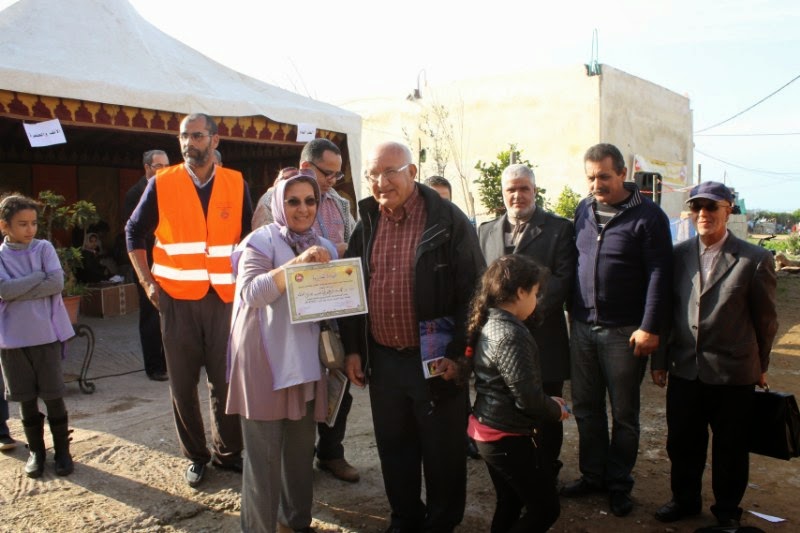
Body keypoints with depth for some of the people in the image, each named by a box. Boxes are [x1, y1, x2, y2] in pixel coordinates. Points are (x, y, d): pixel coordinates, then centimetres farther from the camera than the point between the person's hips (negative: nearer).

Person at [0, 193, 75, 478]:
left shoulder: (44, 248, 0)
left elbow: (57, 284, -13)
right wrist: (39, 277, -14)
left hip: (46, 335, -1)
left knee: (53, 396, 5)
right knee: (26, 399, 11)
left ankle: (62, 449, 18)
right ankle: (36, 450, 26)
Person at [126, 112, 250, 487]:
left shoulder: (236, 184, 4)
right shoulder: (162, 184, 2)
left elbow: (250, 236, 11)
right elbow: (135, 232, 9)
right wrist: (148, 282, 1)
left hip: (224, 297, 0)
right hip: (177, 298, 0)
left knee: (225, 379, 4)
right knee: (183, 382, 6)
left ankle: (228, 451, 22)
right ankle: (196, 455, 22)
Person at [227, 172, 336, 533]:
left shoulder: (324, 248, 12)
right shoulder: (261, 241, -5)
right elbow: (250, 292, -19)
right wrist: (296, 264, -29)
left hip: (306, 358, 5)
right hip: (266, 358, -5)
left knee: (302, 444, 13)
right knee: (265, 450, -2)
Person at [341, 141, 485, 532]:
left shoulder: (448, 220, -10)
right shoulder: (366, 224, 7)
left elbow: (473, 291, -10)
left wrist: (458, 352, -14)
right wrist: (352, 348, 8)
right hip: (382, 359, 5)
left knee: (442, 450, 10)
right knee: (394, 448, 17)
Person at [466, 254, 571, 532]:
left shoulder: (487, 324, 5)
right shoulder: (512, 335, -24)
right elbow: (528, 399, -24)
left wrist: (548, 402, 10)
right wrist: (556, 410, -5)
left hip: (489, 431, 9)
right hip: (509, 438, -9)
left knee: (510, 504, 22)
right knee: (546, 508, 5)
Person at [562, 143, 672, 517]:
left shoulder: (647, 216, -8)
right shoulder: (583, 211, 8)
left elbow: (659, 274, -11)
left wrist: (649, 328, -15)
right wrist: (572, 311, 10)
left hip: (624, 332, -5)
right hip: (582, 327, 5)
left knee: (623, 413, 9)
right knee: (586, 408, 13)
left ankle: (618, 484, 23)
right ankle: (592, 475, 28)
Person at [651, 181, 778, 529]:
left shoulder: (755, 259, -7)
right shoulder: (677, 255, 2)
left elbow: (765, 319, 1)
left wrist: (760, 366, 8)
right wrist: (660, 360, 8)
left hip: (733, 374, -2)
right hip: (684, 371, 3)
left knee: (730, 449, 12)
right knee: (682, 444, 14)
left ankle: (727, 510, 33)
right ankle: (685, 500, 36)